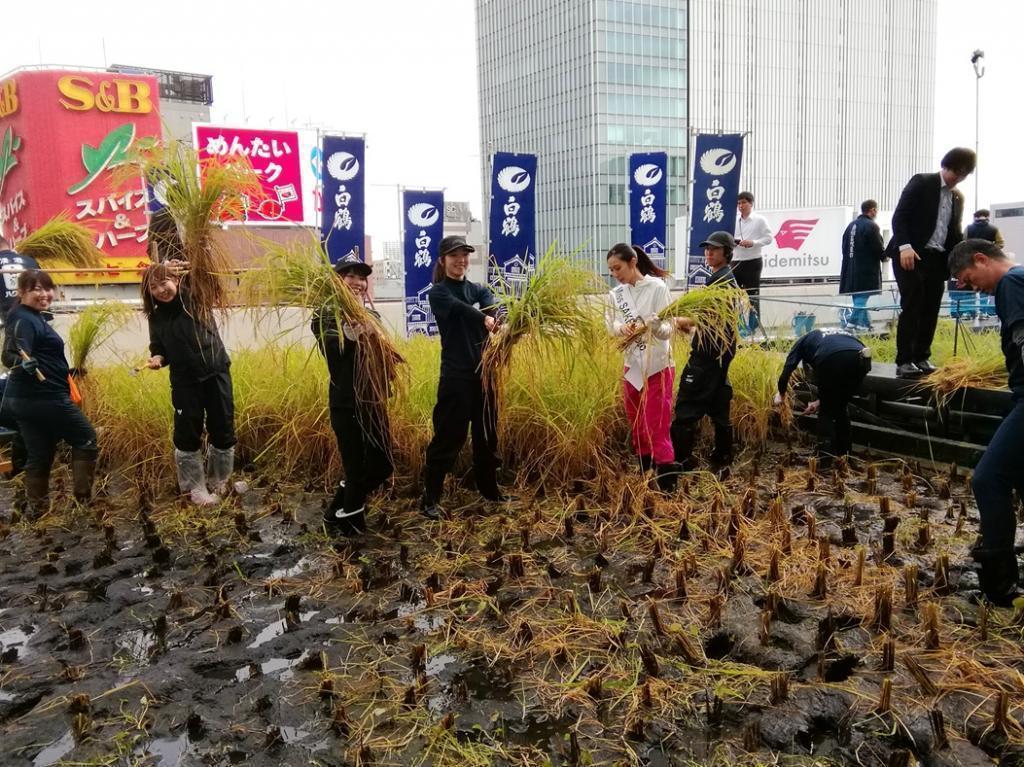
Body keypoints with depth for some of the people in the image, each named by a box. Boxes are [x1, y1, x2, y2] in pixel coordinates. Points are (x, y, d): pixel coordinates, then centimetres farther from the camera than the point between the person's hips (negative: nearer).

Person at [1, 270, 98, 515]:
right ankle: (83, 495, 8)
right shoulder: (23, 320, -18)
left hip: (26, 399, 10)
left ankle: (37, 508, 19)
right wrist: (25, 363, -54)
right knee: (86, 439, 5)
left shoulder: (33, 317, 13)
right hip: (44, 398, -10)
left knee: (39, 455, 14)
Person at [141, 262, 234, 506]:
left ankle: (219, 482, 27)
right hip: (184, 382, 2)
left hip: (216, 374, -1)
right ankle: (195, 488, 19)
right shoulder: (157, 317, 3)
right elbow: (159, 349, 9)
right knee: (187, 436, 3)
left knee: (222, 431, 7)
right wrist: (158, 358, -11)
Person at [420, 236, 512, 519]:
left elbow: (490, 302, -9)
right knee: (448, 437, -5)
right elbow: (460, 308, -23)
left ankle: (490, 489, 30)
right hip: (456, 375, -6)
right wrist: (485, 318, -32)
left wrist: (491, 315, -29)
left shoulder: (476, 289, 13)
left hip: (483, 372, 6)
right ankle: (430, 498, 4)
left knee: (487, 434, 15)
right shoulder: (438, 292, -2)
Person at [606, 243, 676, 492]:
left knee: (657, 429, -5)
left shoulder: (657, 287, -14)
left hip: (657, 367, -6)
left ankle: (667, 487, 2)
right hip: (632, 366, 6)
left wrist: (655, 325, -39)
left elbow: (667, 330, -16)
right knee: (637, 427, 14)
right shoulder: (617, 294, 2)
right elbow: (611, 325, 5)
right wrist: (621, 327, -17)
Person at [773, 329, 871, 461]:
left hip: (833, 360, -5)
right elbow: (837, 384, 41)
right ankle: (844, 455, 32)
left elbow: (786, 371, 22)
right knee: (840, 409, 26)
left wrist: (781, 394, 37)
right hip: (861, 359, 5)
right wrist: (820, 401, 47)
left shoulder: (804, 341, 33)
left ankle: (826, 459, 12)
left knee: (826, 412, 16)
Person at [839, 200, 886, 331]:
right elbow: (878, 249, -12)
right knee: (861, 299, -6)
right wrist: (885, 256, 9)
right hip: (866, 270, -8)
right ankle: (854, 321, -10)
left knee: (859, 299, 12)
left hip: (851, 269, 8)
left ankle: (865, 324, 17)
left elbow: (845, 247, 15)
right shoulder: (871, 226, -13)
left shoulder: (851, 225, 12)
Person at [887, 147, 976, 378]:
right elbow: (899, 216, -10)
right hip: (911, 255, -6)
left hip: (938, 259, 6)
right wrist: (904, 246, -23)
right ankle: (904, 361, -8)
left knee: (930, 310, 4)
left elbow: (954, 232, 22)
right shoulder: (921, 183, -1)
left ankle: (921, 358, 12)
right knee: (912, 307, -10)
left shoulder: (958, 197, 18)